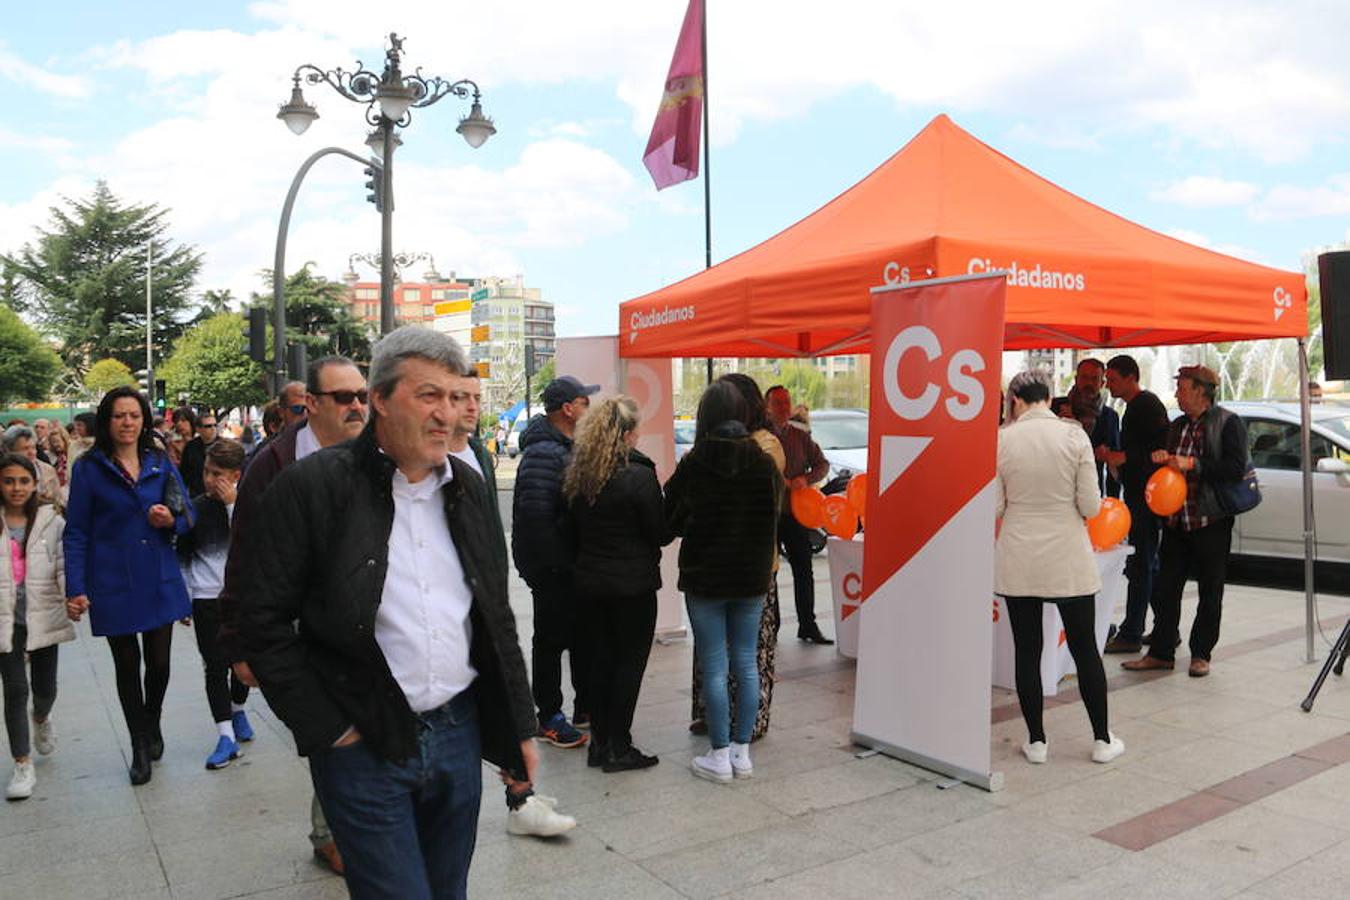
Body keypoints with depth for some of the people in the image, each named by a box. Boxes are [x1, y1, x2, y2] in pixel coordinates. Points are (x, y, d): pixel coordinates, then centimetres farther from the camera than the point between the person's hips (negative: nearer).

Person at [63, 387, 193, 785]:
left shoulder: (161, 464, 5)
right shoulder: (89, 468, -3)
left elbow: (188, 514, 10)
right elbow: (76, 532, -4)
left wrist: (171, 520, -14)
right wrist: (75, 589, -10)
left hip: (160, 581, 2)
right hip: (113, 585, -2)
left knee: (159, 662, 6)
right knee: (127, 666, 10)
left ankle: (152, 724, 36)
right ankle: (140, 746, 26)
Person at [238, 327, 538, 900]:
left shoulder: (467, 487, 6)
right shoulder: (313, 486, -11)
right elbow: (263, 621, -9)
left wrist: (520, 725, 11)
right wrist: (327, 728, -10)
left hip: (460, 734, 5)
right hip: (365, 746, -5)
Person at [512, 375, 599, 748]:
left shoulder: (568, 447, 13)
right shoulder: (543, 452, -20)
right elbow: (534, 515, -27)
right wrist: (557, 563, -22)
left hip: (573, 565, 10)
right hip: (552, 567, -10)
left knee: (583, 634, 18)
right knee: (552, 640, 2)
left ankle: (585, 706, 31)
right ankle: (549, 717, 16)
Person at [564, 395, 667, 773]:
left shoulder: (576, 475, 2)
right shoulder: (639, 475, -17)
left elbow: (574, 528, 10)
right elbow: (661, 533, -11)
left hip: (589, 581, 6)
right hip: (633, 583, -6)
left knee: (600, 658, 15)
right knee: (630, 661, 5)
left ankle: (599, 742, 22)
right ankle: (618, 748, 9)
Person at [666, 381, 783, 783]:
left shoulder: (693, 465, -14)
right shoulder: (764, 462, -4)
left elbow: (670, 521, -6)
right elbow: (776, 512, 9)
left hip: (704, 578, -3)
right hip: (752, 578, 3)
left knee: (714, 669, 5)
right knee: (746, 664, 13)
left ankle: (720, 756, 12)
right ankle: (742, 752, 20)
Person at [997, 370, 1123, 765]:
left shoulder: (1002, 439, -7)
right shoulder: (1074, 434, -8)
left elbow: (994, 507, -5)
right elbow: (1090, 505, -8)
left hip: (1018, 560, 0)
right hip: (1068, 558, 0)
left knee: (1027, 650, 9)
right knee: (1084, 648, 13)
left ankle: (1036, 740, 17)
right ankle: (1102, 740, 23)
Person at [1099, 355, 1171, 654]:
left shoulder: (1148, 405, -12)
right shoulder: (1134, 406, 19)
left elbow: (1160, 450, -20)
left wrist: (1124, 457, -19)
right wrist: (1113, 457, 12)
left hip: (1146, 495, -10)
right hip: (1137, 495, 10)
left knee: (1140, 565, -7)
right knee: (1148, 564, 14)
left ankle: (1131, 634, -4)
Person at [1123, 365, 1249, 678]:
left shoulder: (1228, 423, -7)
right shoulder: (1178, 425, 14)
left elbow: (1236, 467, -17)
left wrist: (1192, 464, -21)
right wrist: (1162, 459, 0)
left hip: (1211, 521, -6)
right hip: (1176, 520, 6)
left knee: (1210, 593, 8)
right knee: (1165, 590, 6)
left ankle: (1201, 654, 19)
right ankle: (1161, 652, 15)